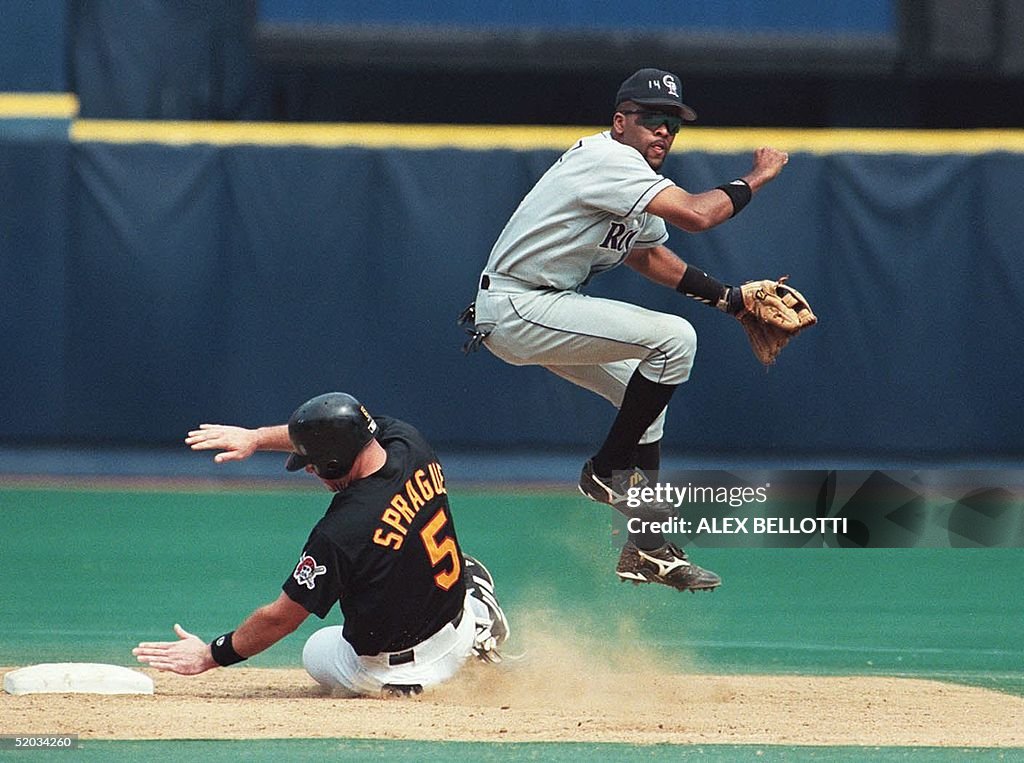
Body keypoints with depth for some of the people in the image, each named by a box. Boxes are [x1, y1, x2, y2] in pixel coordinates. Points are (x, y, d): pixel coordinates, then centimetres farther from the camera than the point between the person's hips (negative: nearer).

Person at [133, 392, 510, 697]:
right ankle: (474, 610, 17)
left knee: (317, 651, 29)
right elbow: (336, 432, 7)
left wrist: (211, 655, -8)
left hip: (388, 672, -6)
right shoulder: (409, 443, -16)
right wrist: (256, 437, 2)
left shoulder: (340, 532, -33)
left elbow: (280, 618, -21)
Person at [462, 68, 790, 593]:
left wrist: (730, 298, 22)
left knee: (643, 393, 18)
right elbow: (694, 215, -28)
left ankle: (648, 548, 22)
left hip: (539, 311, 11)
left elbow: (646, 254, 29)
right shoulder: (608, 159, -18)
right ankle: (607, 471, -5)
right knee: (674, 338, -18)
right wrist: (754, 179, -13)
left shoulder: (636, 176, 14)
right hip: (515, 309, -11)